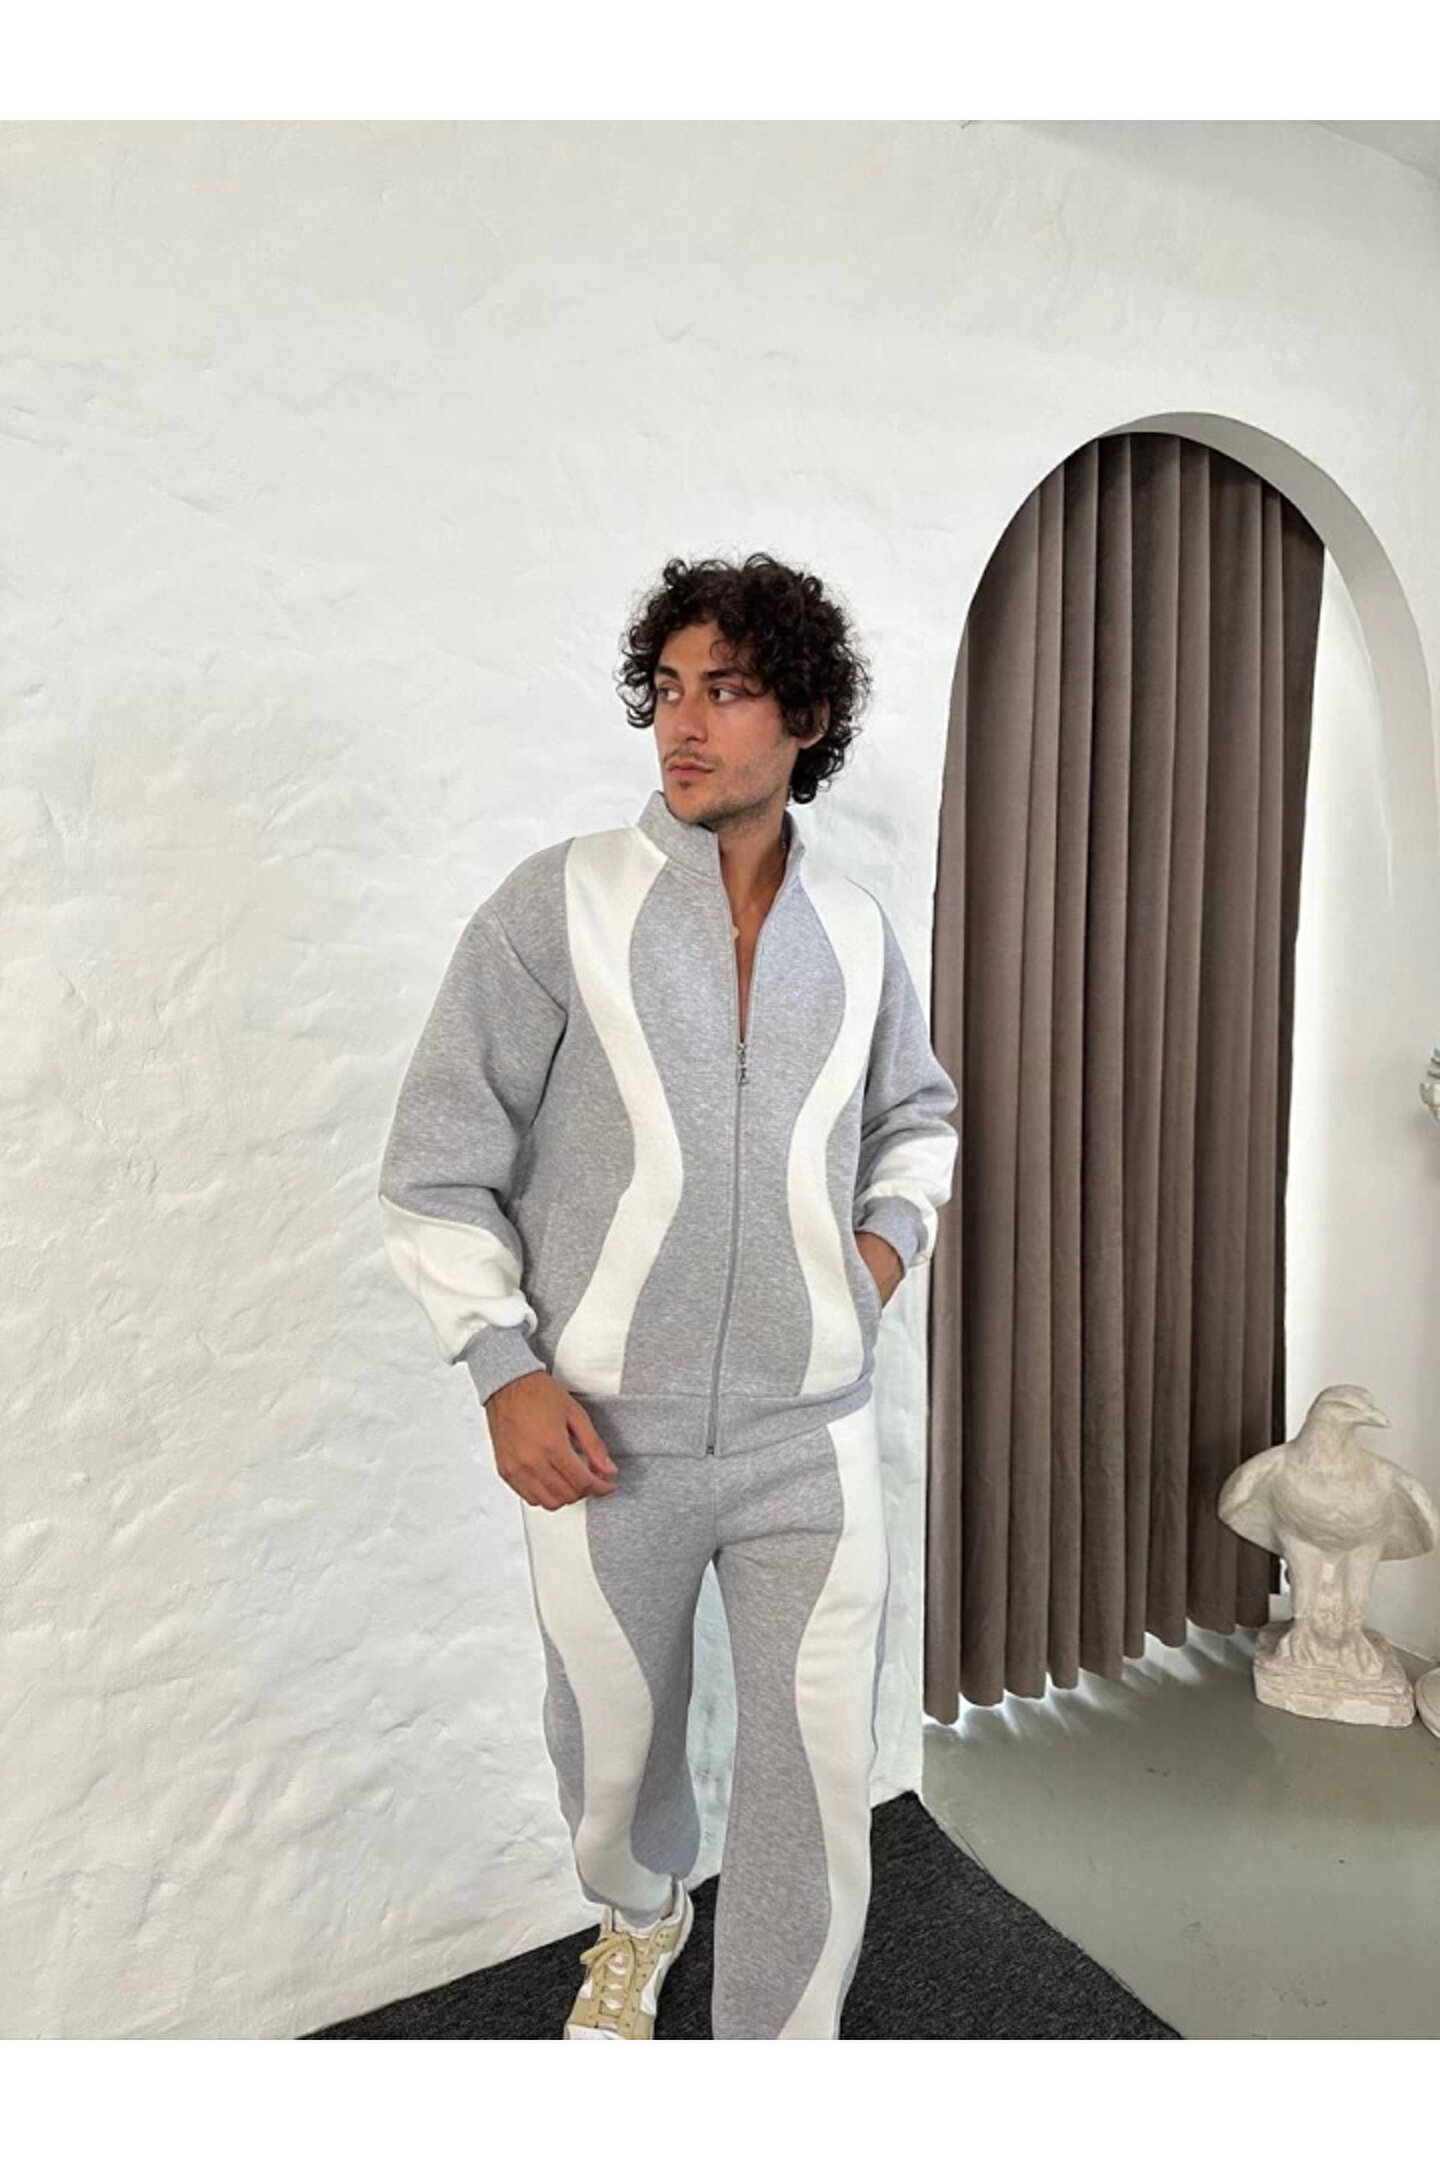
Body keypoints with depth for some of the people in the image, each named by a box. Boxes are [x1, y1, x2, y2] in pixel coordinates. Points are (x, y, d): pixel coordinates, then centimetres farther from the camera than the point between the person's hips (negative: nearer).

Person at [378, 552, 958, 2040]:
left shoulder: (858, 932, 2)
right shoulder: (558, 905, -9)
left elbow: (919, 1113, 20)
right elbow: (438, 1165, -7)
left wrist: (889, 1232, 3)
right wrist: (503, 1367, -13)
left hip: (813, 1431, 2)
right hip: (606, 1435, -1)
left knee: (817, 1776, 8)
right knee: (610, 1747, 21)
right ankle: (639, 1916, 56)